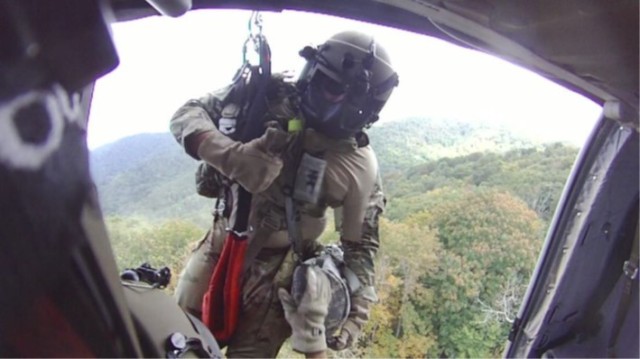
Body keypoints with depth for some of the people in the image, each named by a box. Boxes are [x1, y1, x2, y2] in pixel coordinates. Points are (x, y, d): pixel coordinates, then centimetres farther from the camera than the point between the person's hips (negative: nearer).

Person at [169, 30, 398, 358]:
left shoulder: (358, 165, -15)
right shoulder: (267, 95, -13)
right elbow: (187, 113, -13)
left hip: (277, 264, -2)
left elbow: (361, 243, -4)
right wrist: (227, 152, -33)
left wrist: (358, 308, -9)